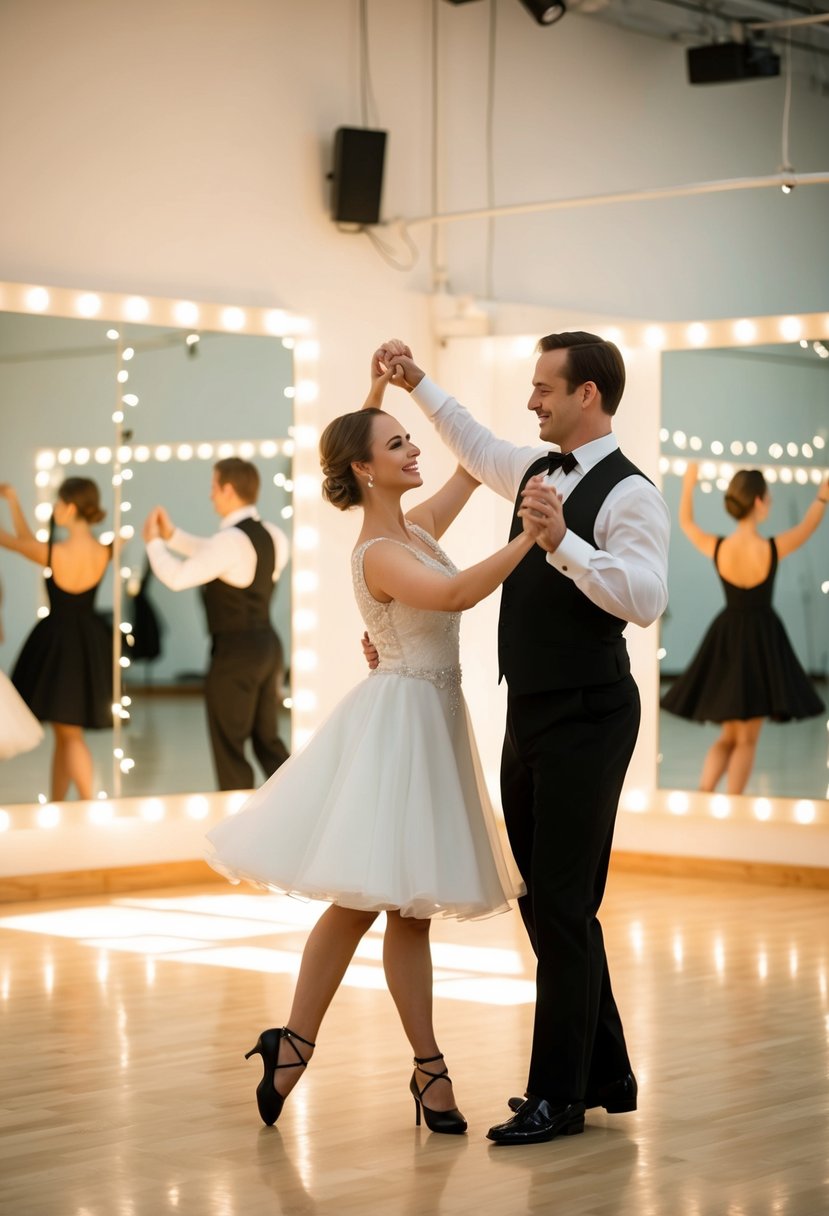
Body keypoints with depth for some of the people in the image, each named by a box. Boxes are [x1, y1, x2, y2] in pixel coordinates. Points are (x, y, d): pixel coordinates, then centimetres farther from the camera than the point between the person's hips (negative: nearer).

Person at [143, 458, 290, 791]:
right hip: (267, 643, 9)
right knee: (268, 740, 17)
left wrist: (153, 541, -2)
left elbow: (177, 578, -18)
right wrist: (172, 535, 19)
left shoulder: (231, 540, -20)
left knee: (229, 745, 2)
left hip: (236, 651, -9)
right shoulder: (269, 535, 8)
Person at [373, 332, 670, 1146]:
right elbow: (477, 448, 33)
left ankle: (557, 1095, 4)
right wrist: (418, 386, 32)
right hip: (529, 713, 9)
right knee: (543, 900, 12)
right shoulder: (539, 469, 11)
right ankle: (604, 1076, 23)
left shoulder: (629, 494, -15)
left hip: (585, 719, -9)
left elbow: (645, 599, -29)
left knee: (561, 903, -6)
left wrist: (562, 543, -38)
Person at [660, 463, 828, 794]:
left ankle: (701, 797, 0)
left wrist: (688, 486, 24)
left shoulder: (716, 548, -10)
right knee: (747, 739, 5)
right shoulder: (773, 549, -18)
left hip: (726, 640, 4)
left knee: (729, 735, 16)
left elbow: (686, 523, 11)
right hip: (761, 642, -4)